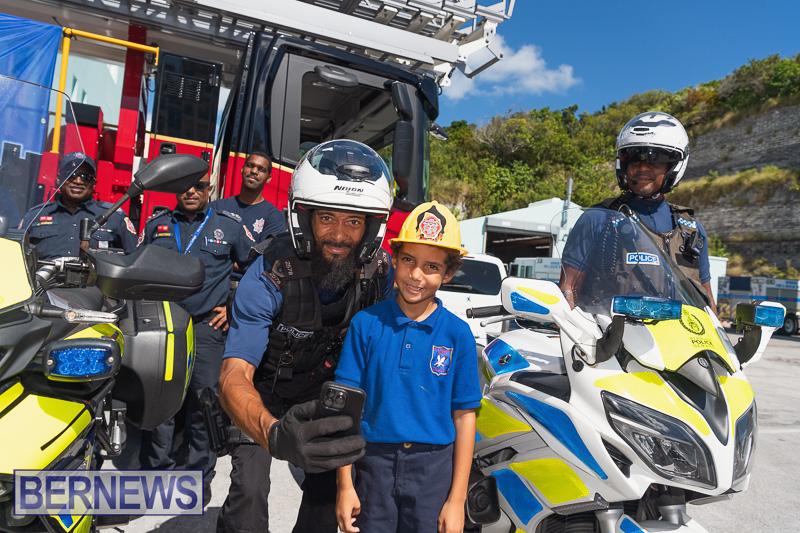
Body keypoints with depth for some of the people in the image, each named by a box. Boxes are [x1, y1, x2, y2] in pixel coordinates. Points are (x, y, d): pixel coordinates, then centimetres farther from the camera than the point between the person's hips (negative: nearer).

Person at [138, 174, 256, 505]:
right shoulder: (157, 223, 13)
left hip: (206, 326, -2)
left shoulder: (229, 225, 7)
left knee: (203, 403, 2)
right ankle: (156, 468, 21)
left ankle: (199, 474, 17)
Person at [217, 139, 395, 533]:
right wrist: (273, 434, -59)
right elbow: (234, 376, -39)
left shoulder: (381, 273, -20)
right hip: (263, 394, -3)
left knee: (328, 490, 2)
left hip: (326, 393, 3)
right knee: (249, 490, -15)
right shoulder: (269, 274, -33)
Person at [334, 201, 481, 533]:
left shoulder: (458, 334, -3)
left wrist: (456, 499, -2)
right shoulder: (366, 323, -4)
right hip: (374, 464, 0)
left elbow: (464, 417, -1)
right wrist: (345, 484, -3)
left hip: (435, 468, 0)